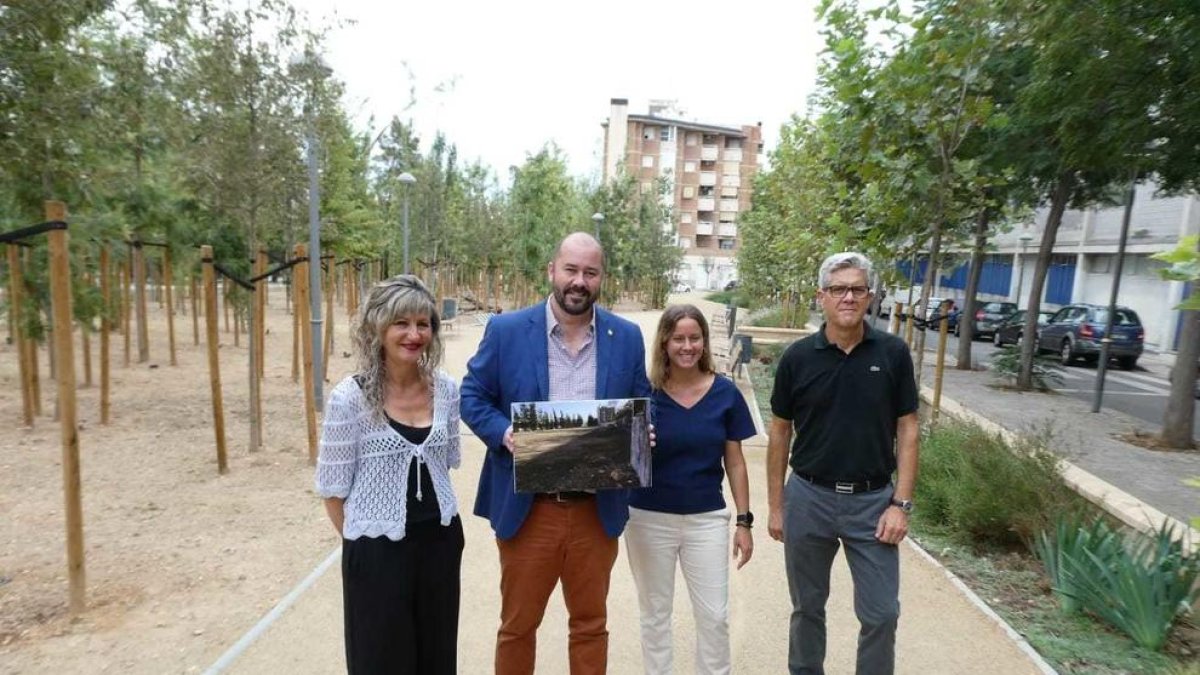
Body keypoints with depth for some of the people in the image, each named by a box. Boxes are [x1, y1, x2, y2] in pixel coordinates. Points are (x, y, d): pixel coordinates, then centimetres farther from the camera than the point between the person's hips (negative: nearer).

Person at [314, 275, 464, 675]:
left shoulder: (445, 389, -3)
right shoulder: (349, 399, -16)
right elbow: (332, 487, -7)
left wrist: (434, 516, 11)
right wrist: (361, 539, 1)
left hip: (441, 542, 4)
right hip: (377, 551, -4)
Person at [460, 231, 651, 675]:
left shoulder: (627, 337, 1)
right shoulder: (506, 330, -5)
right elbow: (472, 395, 1)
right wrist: (503, 432, -17)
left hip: (597, 510, 2)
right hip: (527, 508, -1)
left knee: (591, 623, 20)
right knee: (517, 624, 17)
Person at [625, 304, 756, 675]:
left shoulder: (725, 393, -4)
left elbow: (735, 462, 2)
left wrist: (744, 521, 1)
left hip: (707, 519, 1)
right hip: (649, 518, 0)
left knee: (714, 615, 11)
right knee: (655, 613, 15)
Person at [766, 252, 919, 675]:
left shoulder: (893, 353, -4)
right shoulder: (797, 357, -5)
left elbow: (906, 430, 0)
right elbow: (780, 434, 2)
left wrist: (901, 503, -6)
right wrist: (775, 506, 2)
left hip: (872, 501, 0)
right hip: (808, 497, 1)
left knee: (881, 613, 6)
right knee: (807, 607, 16)